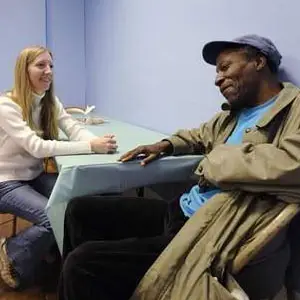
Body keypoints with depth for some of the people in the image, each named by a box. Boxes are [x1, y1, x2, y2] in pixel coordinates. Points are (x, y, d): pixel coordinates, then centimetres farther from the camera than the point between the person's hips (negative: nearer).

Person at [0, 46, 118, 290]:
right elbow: (36, 147, -31)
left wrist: (99, 141, -33)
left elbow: (75, 130, -9)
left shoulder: (50, 102, 3)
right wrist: (91, 146, -39)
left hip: (36, 176, 7)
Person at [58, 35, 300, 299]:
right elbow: (201, 135, 36)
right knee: (81, 210, 11)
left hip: (211, 238, -9)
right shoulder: (234, 112, 16)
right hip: (181, 212, 9)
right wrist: (166, 145, 16)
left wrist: (214, 162, -16)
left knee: (83, 262, -20)